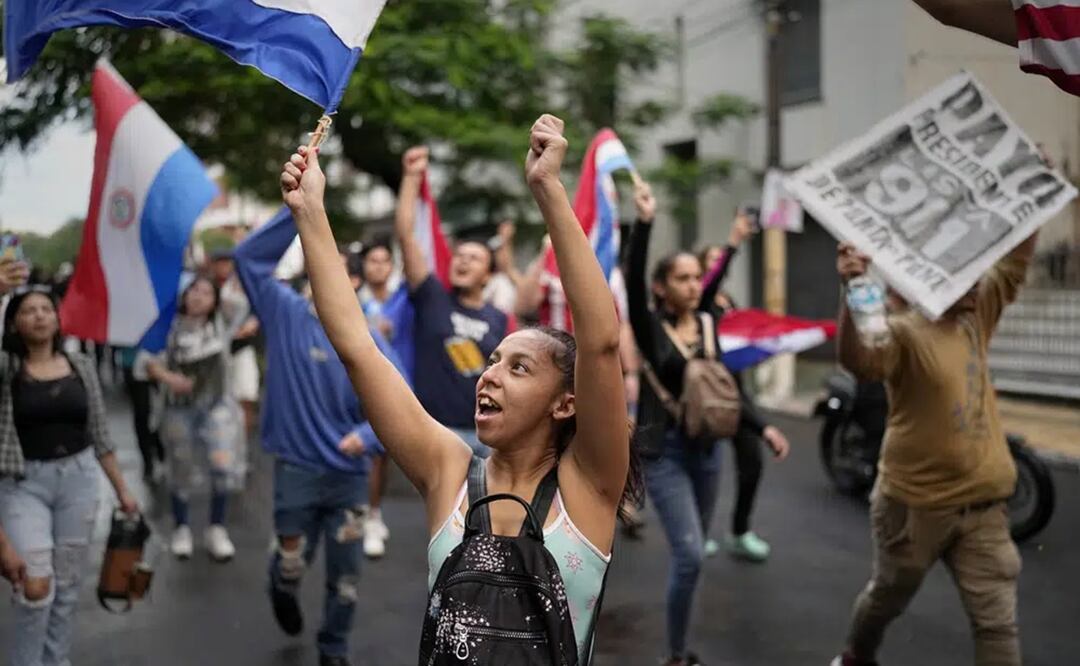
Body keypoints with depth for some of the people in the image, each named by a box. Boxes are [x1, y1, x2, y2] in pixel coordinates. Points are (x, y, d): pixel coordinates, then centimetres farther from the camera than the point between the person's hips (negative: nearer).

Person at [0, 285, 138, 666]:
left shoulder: (82, 366, 3)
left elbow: (99, 433, 9)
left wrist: (122, 488, 10)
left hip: (78, 478, 3)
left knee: (68, 583, 9)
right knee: (36, 585, -10)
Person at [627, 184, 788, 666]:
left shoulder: (708, 326, 5)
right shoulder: (651, 327, -9)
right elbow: (633, 281, -27)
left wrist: (763, 428, -4)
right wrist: (644, 223, -37)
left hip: (707, 448, 5)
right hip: (664, 450, -5)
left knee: (691, 554, 14)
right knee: (690, 554, -14)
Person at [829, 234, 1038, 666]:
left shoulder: (977, 316, 5)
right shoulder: (904, 332, -17)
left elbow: (1015, 263, 10)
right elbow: (855, 360, -36)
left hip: (983, 505, 5)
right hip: (915, 503, -5)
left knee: (997, 621, 4)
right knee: (888, 598, 19)